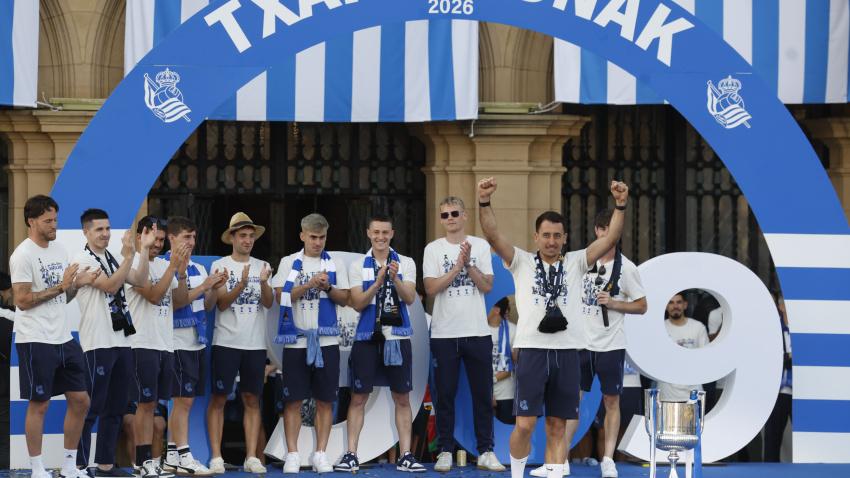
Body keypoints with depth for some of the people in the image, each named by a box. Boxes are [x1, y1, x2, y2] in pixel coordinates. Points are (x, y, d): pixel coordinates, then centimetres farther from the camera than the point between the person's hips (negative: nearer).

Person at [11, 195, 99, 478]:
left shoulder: (59, 251, 12)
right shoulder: (23, 255, -12)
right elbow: (22, 300, -18)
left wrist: (78, 284, 0)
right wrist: (61, 286, -19)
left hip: (64, 338, 8)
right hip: (35, 340, -8)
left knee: (80, 401, 9)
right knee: (39, 405, -2)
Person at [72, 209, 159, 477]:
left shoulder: (114, 260, 16)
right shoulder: (83, 260, -7)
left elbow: (141, 282, 6)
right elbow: (110, 285, -18)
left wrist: (144, 250, -1)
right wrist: (129, 256, -23)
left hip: (122, 341, 8)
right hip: (98, 344, -8)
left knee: (115, 409, 9)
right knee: (91, 408, -7)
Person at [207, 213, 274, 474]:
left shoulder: (261, 266, 8)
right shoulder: (221, 266, 0)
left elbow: (268, 303, -2)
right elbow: (221, 303, -9)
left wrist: (264, 283, -22)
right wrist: (242, 284, -24)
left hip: (255, 344, 3)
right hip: (226, 342, -3)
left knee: (252, 400, 4)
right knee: (219, 399, -1)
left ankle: (251, 457, 7)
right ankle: (216, 457, 1)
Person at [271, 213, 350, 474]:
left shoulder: (336, 264, 9)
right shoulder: (289, 263, 6)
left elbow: (344, 298, 6)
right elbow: (280, 296, -4)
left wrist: (328, 288, -12)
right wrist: (309, 285, -14)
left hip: (326, 340, 1)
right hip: (296, 340, -1)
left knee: (325, 400, 1)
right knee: (293, 400, -1)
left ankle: (320, 454, 6)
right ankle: (292, 455, 2)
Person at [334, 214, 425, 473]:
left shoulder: (406, 264, 4)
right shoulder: (358, 266, 3)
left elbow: (410, 298, -7)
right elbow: (357, 303, -6)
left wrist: (395, 278, -25)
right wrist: (378, 282, -21)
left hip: (398, 337, 0)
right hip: (367, 337, 0)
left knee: (402, 398, 2)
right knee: (358, 397, -1)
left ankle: (405, 455, 5)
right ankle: (351, 454, 2)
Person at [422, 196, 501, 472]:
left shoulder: (481, 246, 4)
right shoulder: (433, 249, 2)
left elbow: (487, 286, -2)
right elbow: (431, 289, -9)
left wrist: (469, 264, -14)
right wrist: (458, 266, -13)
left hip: (477, 332, 1)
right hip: (444, 334, -1)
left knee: (482, 394, 3)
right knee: (445, 395, 3)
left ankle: (485, 452, 9)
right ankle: (445, 452, 9)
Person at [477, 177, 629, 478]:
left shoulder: (575, 263, 11)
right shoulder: (522, 262, 7)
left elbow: (610, 240, 1)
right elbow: (493, 236, -6)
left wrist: (620, 206, -14)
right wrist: (484, 203, -22)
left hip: (566, 352, 2)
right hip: (532, 349, -2)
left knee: (558, 427, 4)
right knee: (525, 425, -6)